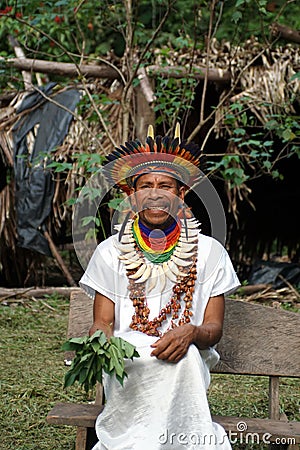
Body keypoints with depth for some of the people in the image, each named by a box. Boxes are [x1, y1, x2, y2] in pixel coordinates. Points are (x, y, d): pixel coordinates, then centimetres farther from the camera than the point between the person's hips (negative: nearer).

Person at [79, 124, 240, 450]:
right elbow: (103, 322, 7)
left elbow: (214, 328, 6)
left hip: (189, 362, 1)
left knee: (183, 354, -36)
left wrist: (192, 333, -20)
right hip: (126, 361, -1)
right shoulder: (110, 252, 9)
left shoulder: (210, 252, 8)